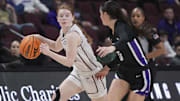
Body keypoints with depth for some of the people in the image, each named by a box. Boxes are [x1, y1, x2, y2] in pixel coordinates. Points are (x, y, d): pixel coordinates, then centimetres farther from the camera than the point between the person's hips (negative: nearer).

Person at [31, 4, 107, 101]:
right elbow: (57, 47, 21)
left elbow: (69, 62, -31)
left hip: (92, 74, -9)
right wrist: (41, 38, 7)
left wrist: (48, 52, -30)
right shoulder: (63, 31, 0)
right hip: (78, 72, 9)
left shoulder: (72, 35, -28)